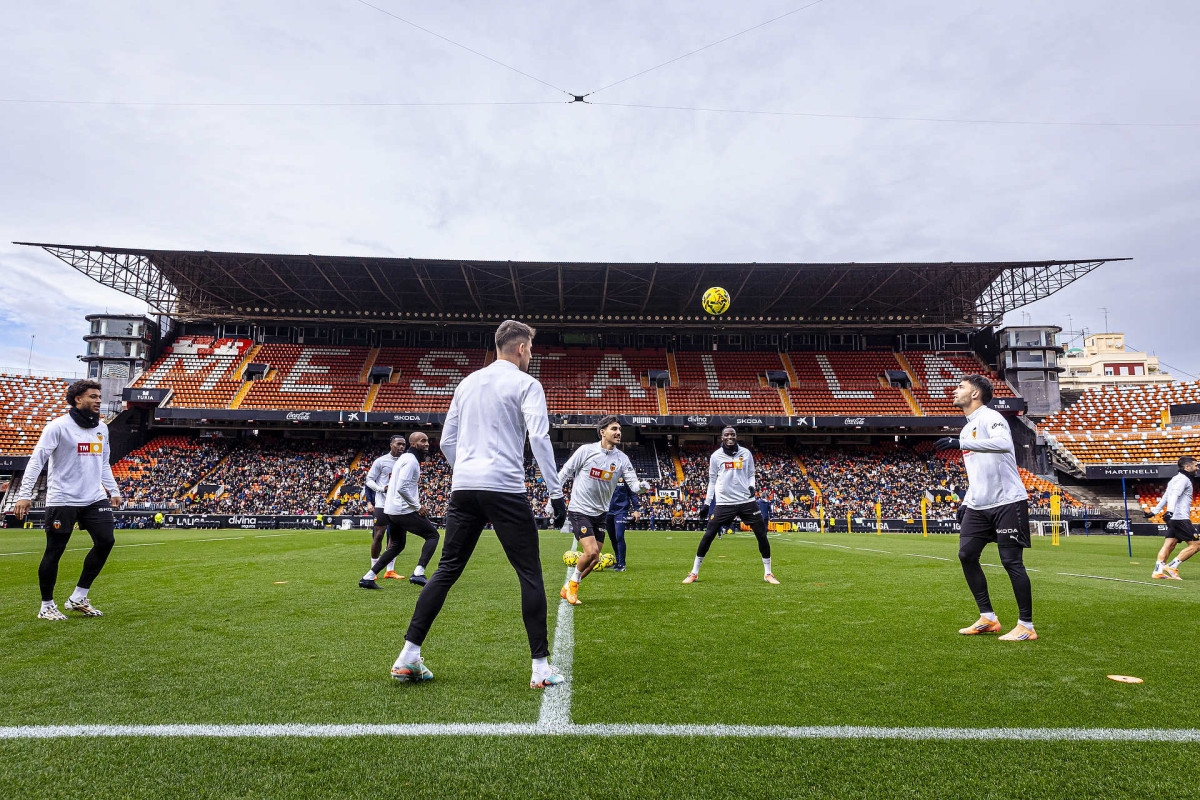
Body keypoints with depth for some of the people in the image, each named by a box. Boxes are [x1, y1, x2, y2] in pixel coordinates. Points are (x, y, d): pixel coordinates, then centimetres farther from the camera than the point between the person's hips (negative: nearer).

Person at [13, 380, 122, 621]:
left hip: (94, 498, 6)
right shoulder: (59, 426, -9)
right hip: (62, 500, -6)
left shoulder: (102, 428, 10)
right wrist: (24, 495, -17)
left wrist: (113, 490, 17)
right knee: (54, 551, 3)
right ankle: (46, 606, 18)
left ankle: (78, 598, 12)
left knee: (105, 542, -2)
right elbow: (37, 461, -12)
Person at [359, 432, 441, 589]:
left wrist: (416, 504, 16)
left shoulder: (404, 458, 18)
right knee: (432, 535, -1)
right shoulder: (411, 460, -14)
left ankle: (368, 578, 18)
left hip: (391, 510, 10)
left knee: (396, 545, 21)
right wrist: (418, 506, -15)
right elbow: (402, 488, -24)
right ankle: (418, 573, -12)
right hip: (404, 510, -10)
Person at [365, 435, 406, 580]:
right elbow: (369, 480, -2)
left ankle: (390, 570, 12)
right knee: (378, 535, -3)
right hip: (382, 503, -4)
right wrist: (382, 488, -18)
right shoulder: (380, 461, -4)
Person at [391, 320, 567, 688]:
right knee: (530, 574, 2)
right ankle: (541, 667, 3)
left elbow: (446, 442, 18)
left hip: (463, 488, 6)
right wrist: (556, 493, -10)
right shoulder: (526, 384, 0)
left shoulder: (468, 382, 17)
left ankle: (408, 656, 12)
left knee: (446, 570, 12)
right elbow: (539, 438, -11)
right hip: (506, 489, -5)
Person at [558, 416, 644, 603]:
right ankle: (573, 582, 10)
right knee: (591, 552, -18)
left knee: (594, 559, 5)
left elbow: (634, 485, -7)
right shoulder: (585, 450, -11)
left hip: (600, 514, 5)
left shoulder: (622, 459, -1)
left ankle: (569, 588, 27)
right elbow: (564, 474, -4)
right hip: (579, 510, -5)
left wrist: (641, 486, -31)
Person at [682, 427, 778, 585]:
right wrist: (706, 503, 7)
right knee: (708, 535, -5)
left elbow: (750, 475, 14)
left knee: (762, 534, 0)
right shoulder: (716, 456, 2)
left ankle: (768, 573, 17)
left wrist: (752, 486, -7)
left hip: (747, 501, 2)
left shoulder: (746, 454, 5)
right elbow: (712, 481, 9)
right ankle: (694, 573, 6)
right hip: (724, 503, -1)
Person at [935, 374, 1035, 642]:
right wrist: (965, 501, 19)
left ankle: (1026, 626, 7)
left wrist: (960, 443, -39)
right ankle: (988, 619, 16)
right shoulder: (967, 429, 18)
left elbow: (1004, 443, -33)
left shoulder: (990, 417, -10)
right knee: (966, 555, 6)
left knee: (1011, 561, -5)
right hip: (978, 506, 9)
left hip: (1007, 502, -9)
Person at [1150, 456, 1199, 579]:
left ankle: (1157, 571, -3)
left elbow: (1165, 497, 26)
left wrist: (1155, 511, 28)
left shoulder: (1177, 479, 22)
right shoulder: (1183, 479, -9)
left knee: (1169, 545, 3)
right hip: (1181, 518, -10)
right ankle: (1172, 567, -10)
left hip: (1173, 518, 10)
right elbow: (1174, 495, -24)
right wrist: (1170, 511, -37)